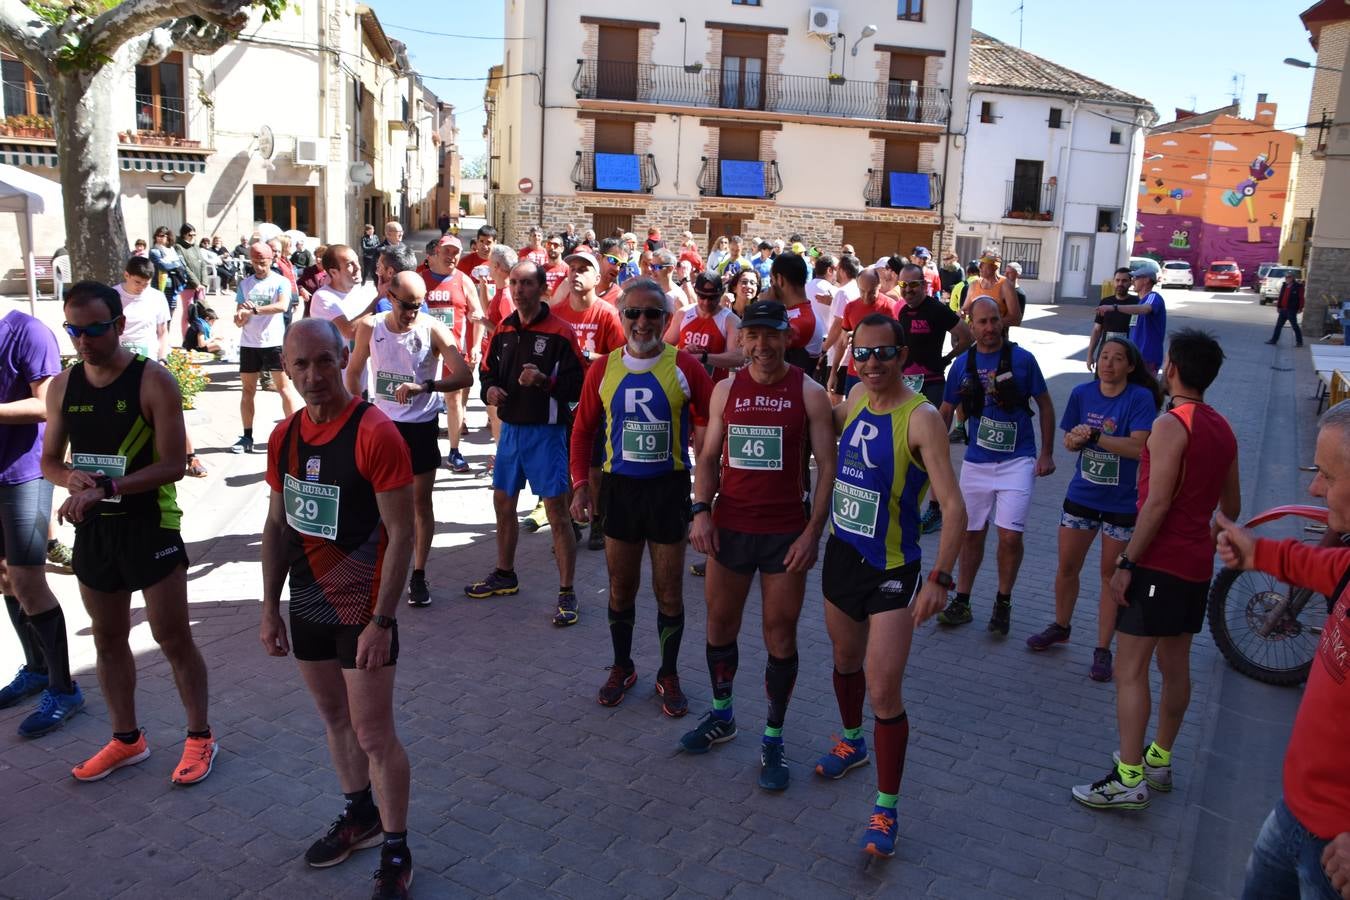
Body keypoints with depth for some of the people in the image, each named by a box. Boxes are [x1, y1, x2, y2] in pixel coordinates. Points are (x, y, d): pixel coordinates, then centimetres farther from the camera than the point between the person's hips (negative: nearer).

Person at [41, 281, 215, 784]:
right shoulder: (62, 387, 3)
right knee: (108, 640, 16)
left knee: (173, 638, 4)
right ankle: (126, 739, 33)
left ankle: (200, 736, 20)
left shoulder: (153, 381, -13)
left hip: (150, 525, -5)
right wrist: (72, 480, -13)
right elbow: (49, 460, 10)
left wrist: (107, 487, -27)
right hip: (92, 529, 6)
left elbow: (173, 464, -17)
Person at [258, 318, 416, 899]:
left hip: (362, 610, -6)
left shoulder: (375, 434, -19)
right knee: (334, 718, 20)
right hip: (308, 606, 7)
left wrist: (381, 621, -19)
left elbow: (401, 534, -18)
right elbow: (277, 525, 10)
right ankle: (360, 816, 41)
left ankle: (396, 853, 19)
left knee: (373, 734, 1)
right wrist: (270, 607, 10)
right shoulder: (284, 436, 2)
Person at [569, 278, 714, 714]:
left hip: (669, 487, -2)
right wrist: (581, 483, -1)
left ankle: (669, 675, 26)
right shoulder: (603, 369, 0)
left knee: (669, 590, 8)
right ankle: (622, 667, 34)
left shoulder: (684, 367, -8)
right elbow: (583, 430, 7)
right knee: (620, 586, 14)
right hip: (619, 487, 2)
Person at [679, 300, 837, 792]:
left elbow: (827, 466, -7)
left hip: (785, 534, -3)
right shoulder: (726, 390, 4)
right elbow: (709, 457, 9)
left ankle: (773, 738, 22)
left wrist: (813, 531, -14)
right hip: (729, 528, 4)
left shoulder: (809, 394, -7)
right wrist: (701, 510, -5)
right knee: (720, 626, 15)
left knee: (780, 638, 6)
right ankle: (721, 715, 38)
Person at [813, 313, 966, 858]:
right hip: (841, 554, 7)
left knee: (883, 691, -7)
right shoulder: (856, 396, 1)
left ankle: (886, 810, 10)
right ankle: (852, 742, 51)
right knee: (845, 659, 25)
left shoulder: (921, 419, -20)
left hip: (892, 570, -7)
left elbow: (953, 506, -24)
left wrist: (940, 578, -31)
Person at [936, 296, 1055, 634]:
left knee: (1010, 536, -9)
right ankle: (961, 602, 24)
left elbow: (1045, 405, 3)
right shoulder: (962, 364, 1)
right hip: (976, 462, 3)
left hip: (1017, 460, -2)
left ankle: (1003, 602, 13)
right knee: (972, 534, 10)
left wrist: (1046, 453, 0)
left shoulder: (1022, 359, -5)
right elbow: (946, 412, 11)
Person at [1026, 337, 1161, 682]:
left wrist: (1094, 436, -29)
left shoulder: (1140, 398, -13)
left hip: (1121, 502, -3)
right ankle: (1060, 627, 36)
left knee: (1111, 575, 7)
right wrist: (1074, 440, -17)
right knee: (1067, 567, 13)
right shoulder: (1082, 393, -2)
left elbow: (1138, 446, -24)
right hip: (1081, 495, 4)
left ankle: (1102, 650, 19)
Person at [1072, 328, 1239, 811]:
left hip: (1159, 562, -9)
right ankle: (1159, 760, 30)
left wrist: (1126, 563, -20)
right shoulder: (1222, 429, 10)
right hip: (1196, 565, 9)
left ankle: (1129, 778, -3)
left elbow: (1158, 503, -23)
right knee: (1175, 664, 17)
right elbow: (1231, 506, 18)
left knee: (1130, 668, -5)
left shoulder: (1169, 425, -17)